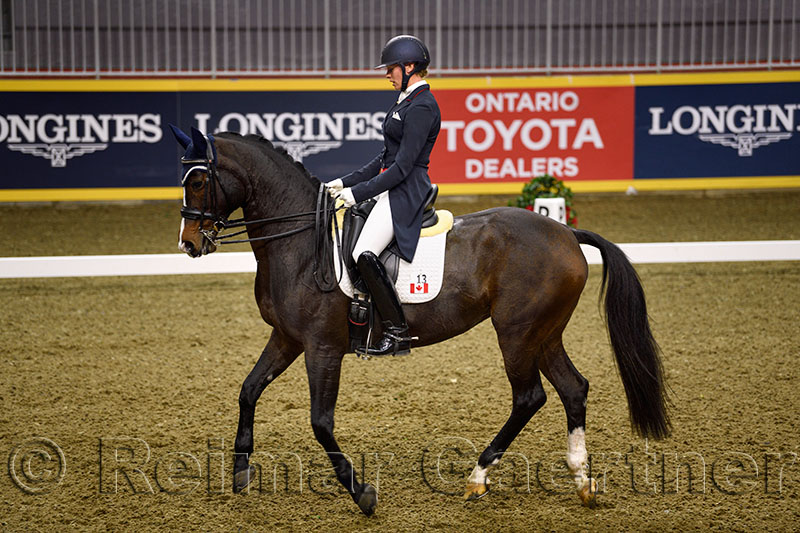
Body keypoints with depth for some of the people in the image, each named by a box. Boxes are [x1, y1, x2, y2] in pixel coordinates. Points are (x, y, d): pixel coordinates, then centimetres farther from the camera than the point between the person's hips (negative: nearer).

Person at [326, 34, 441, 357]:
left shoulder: (421, 107, -15)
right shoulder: (407, 101, 17)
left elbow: (403, 166, -20)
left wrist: (359, 192, -19)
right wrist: (346, 182, 14)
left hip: (406, 191, -11)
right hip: (391, 188, 11)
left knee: (364, 253, -26)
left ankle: (398, 333, -21)